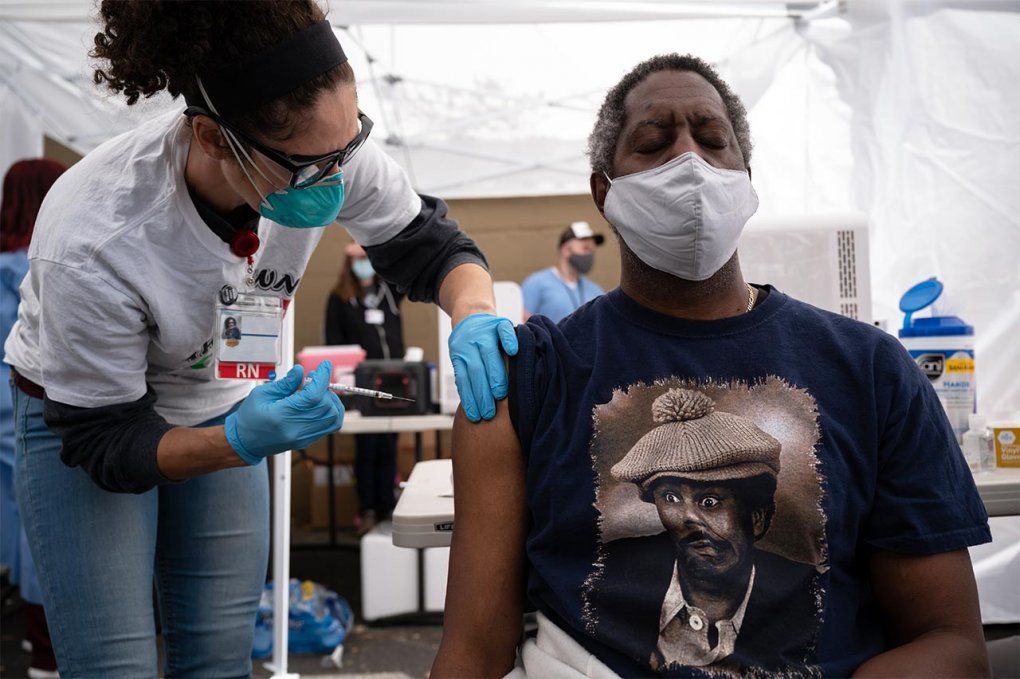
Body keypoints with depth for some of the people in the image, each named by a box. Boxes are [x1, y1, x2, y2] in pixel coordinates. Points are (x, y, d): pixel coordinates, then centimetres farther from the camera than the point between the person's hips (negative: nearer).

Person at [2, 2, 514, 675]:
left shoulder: (328, 150, -27)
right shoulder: (89, 249, -38)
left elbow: (430, 245, -9)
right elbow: (106, 441, -25)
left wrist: (474, 316, -32)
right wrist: (240, 442, -44)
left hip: (223, 404, 4)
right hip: (80, 413, -4)